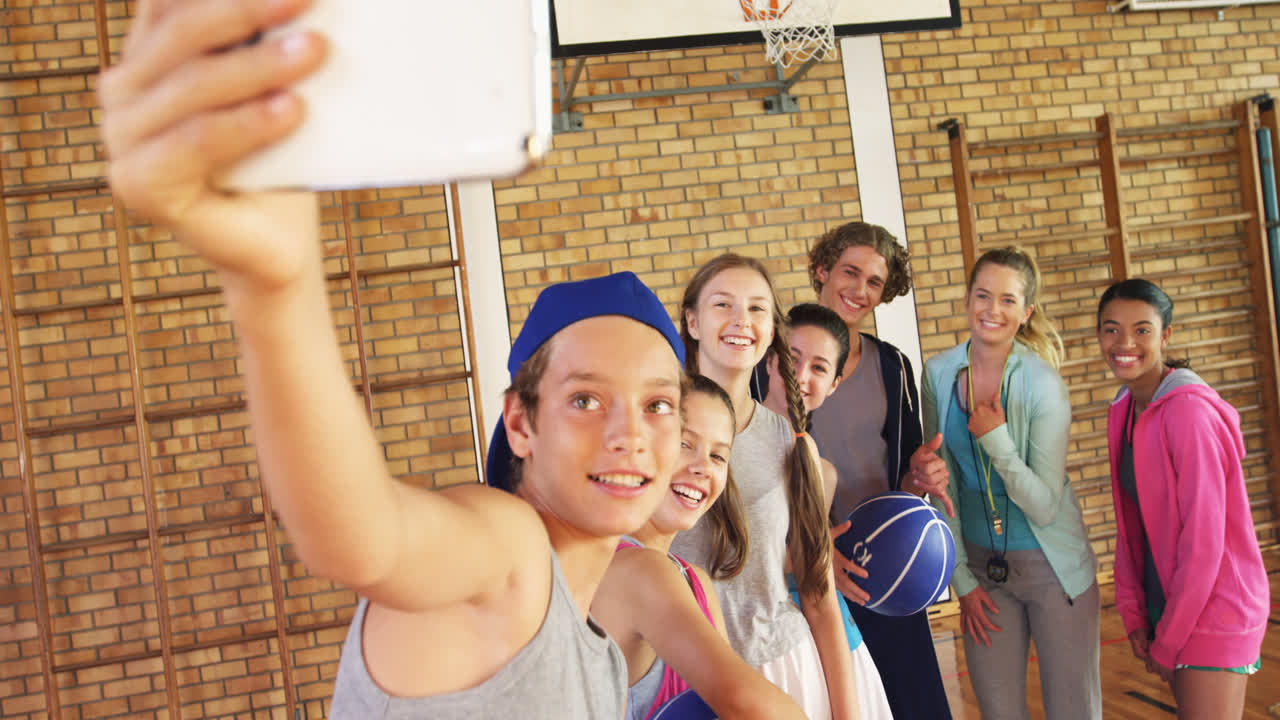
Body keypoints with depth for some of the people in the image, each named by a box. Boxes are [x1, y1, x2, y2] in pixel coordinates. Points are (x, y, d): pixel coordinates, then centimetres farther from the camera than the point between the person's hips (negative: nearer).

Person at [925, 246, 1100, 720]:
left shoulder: (1042, 383, -16)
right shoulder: (939, 374, -5)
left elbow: (1045, 506, -16)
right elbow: (943, 484, 1)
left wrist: (996, 439, -27)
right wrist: (961, 579, 1)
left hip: (1051, 567, -3)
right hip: (980, 565, 3)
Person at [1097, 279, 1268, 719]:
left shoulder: (1190, 411, -21)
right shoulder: (1124, 412, 4)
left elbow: (1204, 542, -21)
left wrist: (1167, 641, -13)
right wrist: (1133, 615, 1)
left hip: (1213, 612, -7)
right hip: (1167, 601, 7)